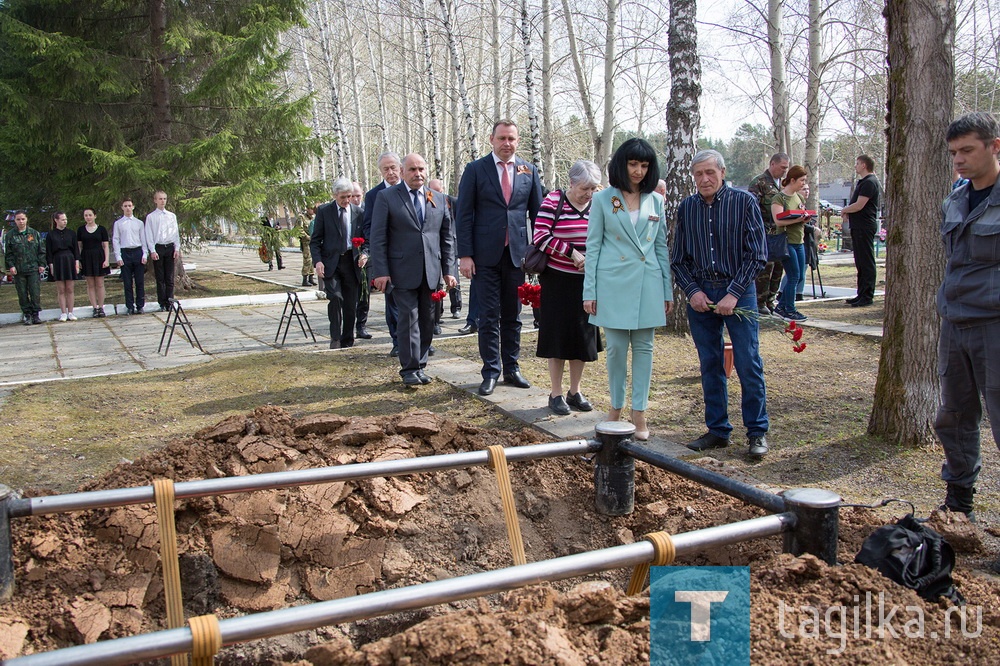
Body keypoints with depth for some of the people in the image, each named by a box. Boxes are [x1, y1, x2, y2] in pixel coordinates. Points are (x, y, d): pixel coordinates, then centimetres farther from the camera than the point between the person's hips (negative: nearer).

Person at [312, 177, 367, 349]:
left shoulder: (358, 212, 7)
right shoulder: (323, 211, 2)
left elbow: (366, 239, 12)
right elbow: (315, 240, 2)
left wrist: (364, 254, -9)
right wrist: (318, 261, -12)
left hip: (351, 262, 2)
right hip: (330, 262, -2)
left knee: (351, 304, 5)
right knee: (335, 297, -18)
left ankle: (347, 340, 18)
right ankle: (335, 337, -7)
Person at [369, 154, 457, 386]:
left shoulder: (439, 199, 11)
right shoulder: (387, 197, 0)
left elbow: (447, 237, 13)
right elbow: (378, 238, -3)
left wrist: (448, 270, 6)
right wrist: (380, 272, -10)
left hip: (431, 271, 4)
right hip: (403, 271, -4)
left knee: (427, 320, 7)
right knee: (409, 319, -5)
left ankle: (420, 366, 18)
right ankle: (409, 369, 5)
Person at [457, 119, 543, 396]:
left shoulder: (529, 171, 8)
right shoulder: (475, 170, 0)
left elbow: (537, 214, 11)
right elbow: (464, 215, -2)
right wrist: (465, 254, -8)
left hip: (517, 254, 2)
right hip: (486, 255, -2)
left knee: (513, 316, 10)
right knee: (489, 316, 2)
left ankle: (511, 369, 22)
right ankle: (491, 372, 12)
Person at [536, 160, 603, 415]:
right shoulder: (553, 201, -8)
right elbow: (540, 237, -15)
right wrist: (571, 252, -18)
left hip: (587, 281, 4)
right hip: (558, 280, -4)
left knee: (583, 336, 9)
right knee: (558, 335, 2)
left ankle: (575, 392, 22)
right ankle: (556, 394, 14)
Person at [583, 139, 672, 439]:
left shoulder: (655, 201, 10)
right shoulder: (603, 199, 2)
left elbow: (662, 247, 12)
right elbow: (593, 246, 1)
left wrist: (668, 291, 8)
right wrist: (589, 292, -4)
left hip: (648, 283, 2)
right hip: (613, 283, -2)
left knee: (644, 347, 4)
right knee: (616, 348, 2)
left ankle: (639, 413, 11)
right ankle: (616, 408, 18)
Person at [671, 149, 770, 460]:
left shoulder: (744, 202, -4)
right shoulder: (686, 208, 6)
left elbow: (757, 255, -6)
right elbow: (678, 259, 11)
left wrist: (734, 294, -13)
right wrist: (692, 290, -4)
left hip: (738, 293, -3)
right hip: (700, 295, 3)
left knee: (749, 364, -2)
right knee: (710, 365, 8)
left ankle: (757, 431, 11)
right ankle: (717, 430, 19)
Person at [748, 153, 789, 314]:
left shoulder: (782, 183, 18)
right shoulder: (759, 182, -7)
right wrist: (763, 227, -22)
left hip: (780, 233, 8)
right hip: (765, 233, -8)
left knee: (777, 267, 8)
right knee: (766, 266, -9)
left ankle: (770, 301, 18)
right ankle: (760, 302, 0)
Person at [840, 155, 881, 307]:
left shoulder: (869, 183, -15)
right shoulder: (863, 182, 19)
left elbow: (859, 205, -20)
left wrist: (845, 210, -3)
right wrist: (848, 211, 2)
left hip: (864, 227, -11)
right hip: (859, 226, 11)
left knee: (866, 263, -8)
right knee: (861, 263, 14)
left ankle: (867, 297, -6)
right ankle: (862, 294, 20)